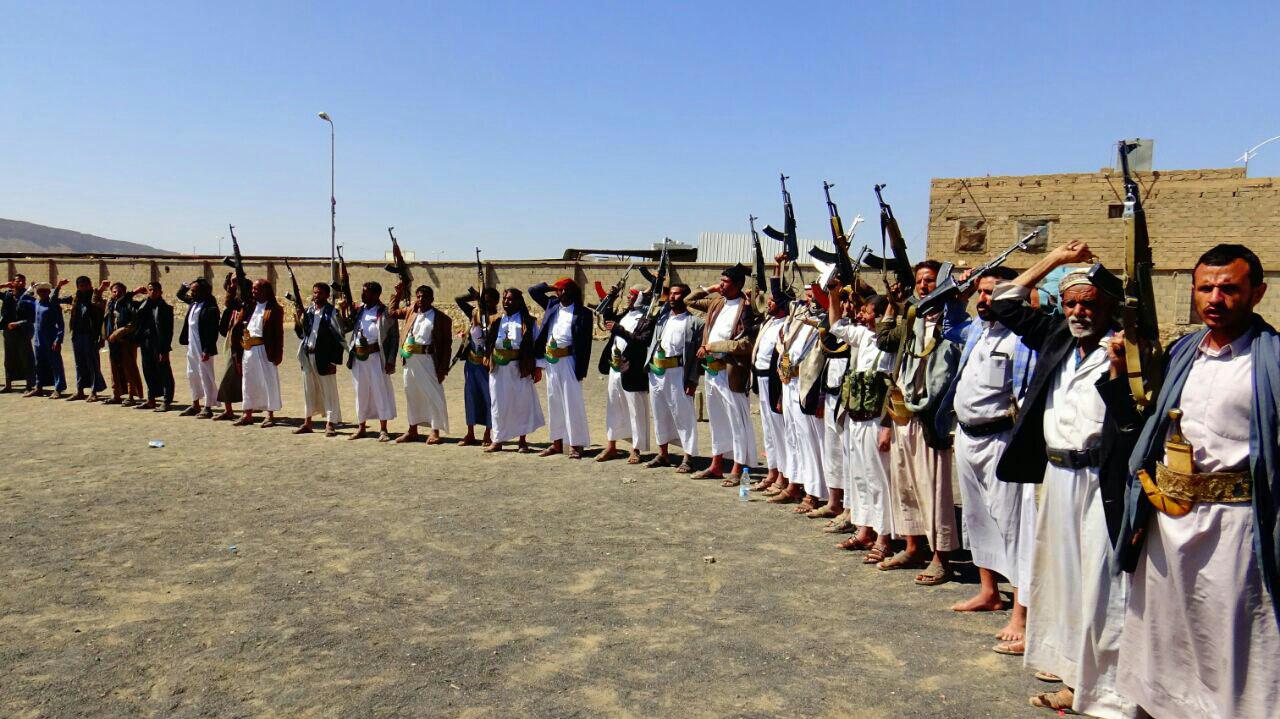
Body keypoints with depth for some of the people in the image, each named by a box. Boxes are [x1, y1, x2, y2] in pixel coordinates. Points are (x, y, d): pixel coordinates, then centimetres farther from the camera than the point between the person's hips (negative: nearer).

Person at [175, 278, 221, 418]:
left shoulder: (209, 307, -17)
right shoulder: (193, 303, 9)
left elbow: (212, 331, -20)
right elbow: (180, 294, 29)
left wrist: (207, 350, -22)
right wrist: (186, 285, 11)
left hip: (203, 349, -9)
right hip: (192, 347, 9)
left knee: (205, 377, -2)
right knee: (192, 376, 17)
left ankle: (208, 407, 5)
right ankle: (195, 405, 29)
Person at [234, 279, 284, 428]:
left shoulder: (274, 309, -5)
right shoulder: (250, 307, 13)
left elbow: (279, 332, -8)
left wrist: (278, 353, -12)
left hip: (265, 349, -6)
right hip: (249, 349, 6)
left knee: (268, 381, 0)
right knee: (248, 381, 11)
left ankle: (270, 415, 6)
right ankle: (247, 413, 20)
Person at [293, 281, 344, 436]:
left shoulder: (332, 313, -7)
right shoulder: (307, 311, 10)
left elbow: (340, 337, -9)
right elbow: (301, 333, 16)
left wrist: (335, 360, -13)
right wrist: (297, 323, -5)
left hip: (324, 357, -6)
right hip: (307, 355, 6)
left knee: (328, 390, 0)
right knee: (308, 389, 13)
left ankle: (331, 423, 7)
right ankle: (308, 422, 23)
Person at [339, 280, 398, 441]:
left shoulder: (385, 313, -6)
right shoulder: (358, 310, 10)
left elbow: (394, 337, -7)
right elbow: (346, 327, 14)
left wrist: (391, 360, -12)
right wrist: (343, 310, 0)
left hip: (375, 357, -6)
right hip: (357, 357, 6)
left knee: (380, 391, -2)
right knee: (361, 392, 13)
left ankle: (383, 429, 5)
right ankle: (361, 427, 23)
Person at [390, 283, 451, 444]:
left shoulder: (441, 318, -7)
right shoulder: (411, 311, 10)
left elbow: (447, 344, -8)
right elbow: (393, 312, 29)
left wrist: (443, 368, -12)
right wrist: (398, 294, 15)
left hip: (427, 360, -6)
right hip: (410, 360, 6)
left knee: (433, 395, -2)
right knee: (411, 395, 14)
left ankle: (435, 432, 8)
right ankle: (412, 430, 25)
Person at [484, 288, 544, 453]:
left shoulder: (528, 322, 0)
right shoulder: (496, 322, 11)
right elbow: (484, 341, 14)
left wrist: (537, 368, -7)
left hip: (520, 369, -3)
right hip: (499, 369, 3)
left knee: (522, 403, 4)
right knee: (499, 404, 6)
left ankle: (522, 441, 15)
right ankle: (498, 441, 16)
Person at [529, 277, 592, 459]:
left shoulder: (582, 313, -6)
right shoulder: (552, 305, 10)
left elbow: (585, 343, -9)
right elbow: (533, 291, 20)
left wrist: (581, 369, -13)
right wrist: (551, 287, 5)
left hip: (568, 362, -6)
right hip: (551, 362, 6)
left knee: (572, 402, -3)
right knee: (554, 402, 11)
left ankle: (576, 445, 4)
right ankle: (557, 443, 20)